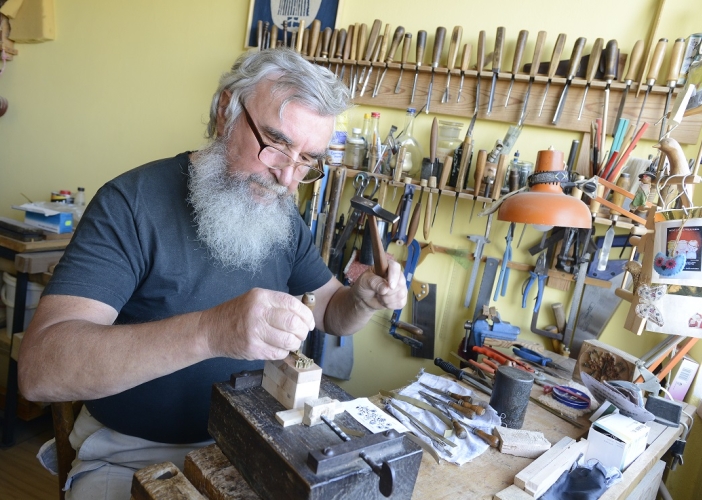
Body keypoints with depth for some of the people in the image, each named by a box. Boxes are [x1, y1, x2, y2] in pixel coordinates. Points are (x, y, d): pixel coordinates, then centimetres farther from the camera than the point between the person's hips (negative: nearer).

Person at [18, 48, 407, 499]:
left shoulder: (283, 216, 1)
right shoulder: (131, 202, -18)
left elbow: (331, 313, 8)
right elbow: (38, 368, -27)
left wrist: (364, 300, -15)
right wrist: (208, 331, -41)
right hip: (134, 453, -4)